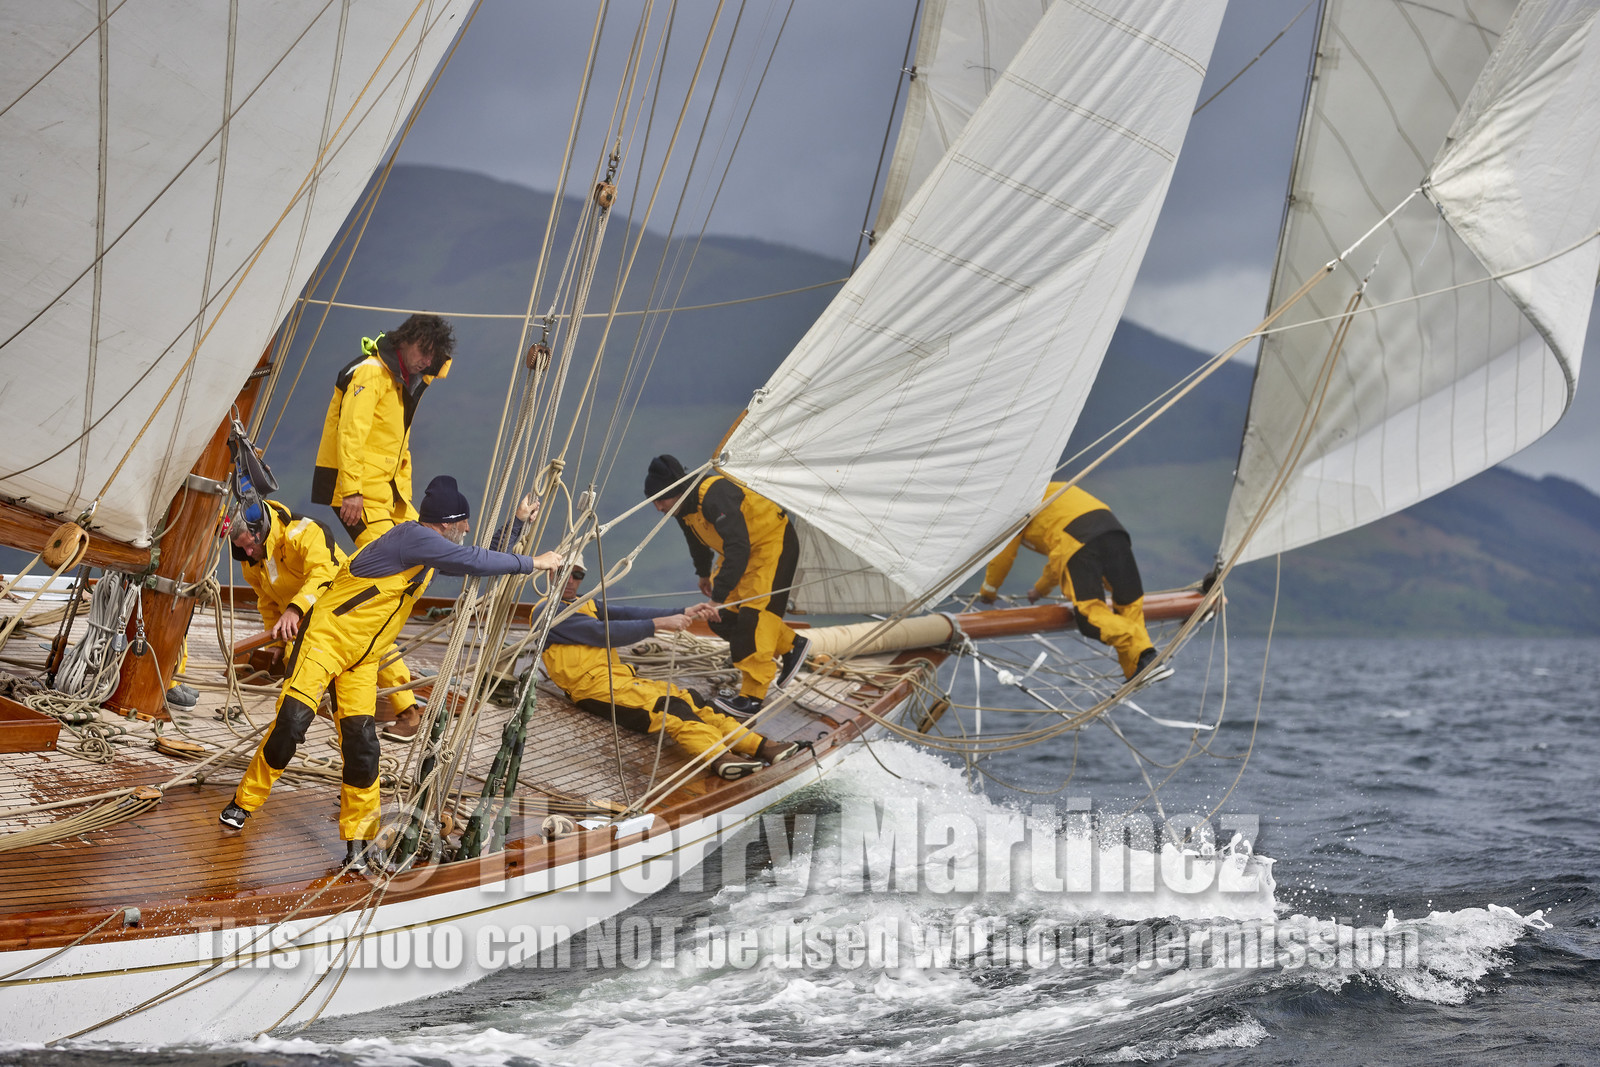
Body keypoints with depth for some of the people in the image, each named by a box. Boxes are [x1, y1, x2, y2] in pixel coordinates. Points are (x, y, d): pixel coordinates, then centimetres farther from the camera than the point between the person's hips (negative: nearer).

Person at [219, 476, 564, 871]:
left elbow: (477, 561, 20)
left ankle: (357, 843, 6)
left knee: (362, 744, -1)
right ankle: (243, 802, 5)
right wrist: (531, 563, -17)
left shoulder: (429, 549, 7)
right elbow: (474, 562, -25)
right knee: (293, 720, -16)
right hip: (326, 635, -8)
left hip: (362, 659, 8)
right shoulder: (412, 537, -21)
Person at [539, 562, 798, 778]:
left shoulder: (586, 606, 26)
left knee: (688, 699, -12)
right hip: (593, 686, -8)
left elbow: (626, 614, 11)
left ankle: (760, 746, -25)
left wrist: (684, 613, -3)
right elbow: (603, 633, -12)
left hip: (618, 676, 8)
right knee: (664, 706, -29)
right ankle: (719, 757, -50)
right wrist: (658, 624, -14)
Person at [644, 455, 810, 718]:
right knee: (726, 619, 5)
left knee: (754, 614, -18)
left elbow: (738, 546, -42)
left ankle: (751, 699, -20)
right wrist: (704, 573, 32)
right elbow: (697, 539, 18)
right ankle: (791, 645, 20)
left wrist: (719, 593, -44)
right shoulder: (684, 506, -4)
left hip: (773, 542, -10)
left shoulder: (715, 495, -34)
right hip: (742, 550, 10)